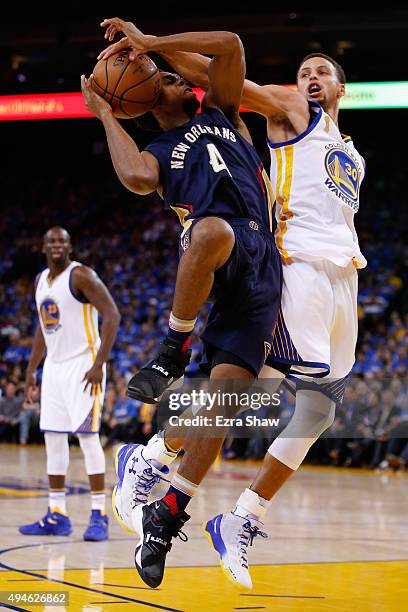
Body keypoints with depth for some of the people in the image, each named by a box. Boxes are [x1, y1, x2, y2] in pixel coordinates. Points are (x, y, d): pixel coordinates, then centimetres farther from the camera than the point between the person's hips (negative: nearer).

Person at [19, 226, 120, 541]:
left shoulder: (82, 276, -12)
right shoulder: (41, 280, 13)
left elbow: (112, 315, -17)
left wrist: (99, 364, -22)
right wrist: (31, 370, 18)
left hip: (83, 365, -8)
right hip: (54, 366, 8)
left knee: (87, 436, -10)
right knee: (53, 438, 6)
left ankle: (99, 516, -6)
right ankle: (57, 515, 12)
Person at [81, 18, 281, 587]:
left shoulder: (220, 113, 29)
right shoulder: (156, 155, 23)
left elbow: (229, 45, 15)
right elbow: (135, 178, -4)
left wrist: (150, 41, 15)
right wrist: (105, 115, 10)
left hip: (262, 266, 2)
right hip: (218, 240, -2)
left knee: (225, 390, -11)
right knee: (209, 230, -42)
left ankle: (168, 514, -6)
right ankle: (175, 350, -21)